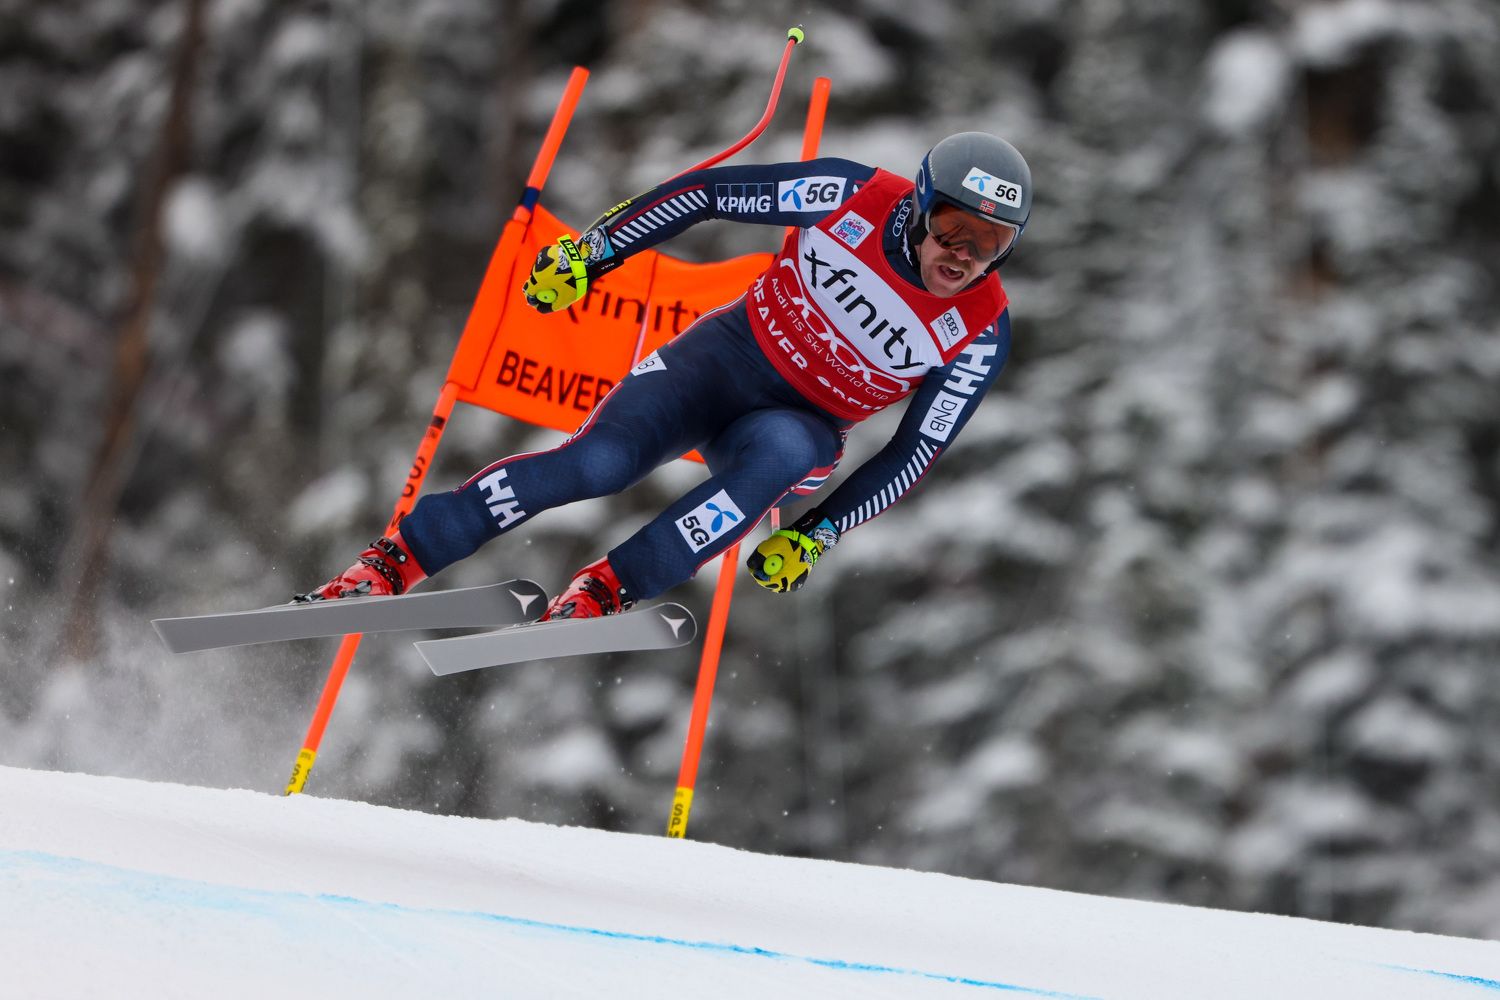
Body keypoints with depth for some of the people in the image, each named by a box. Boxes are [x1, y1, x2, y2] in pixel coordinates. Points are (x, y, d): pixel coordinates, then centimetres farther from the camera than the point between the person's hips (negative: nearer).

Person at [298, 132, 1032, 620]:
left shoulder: (981, 336, -15)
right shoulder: (856, 197, -17)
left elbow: (917, 454, -9)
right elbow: (708, 192, -9)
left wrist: (815, 536, -16)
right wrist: (591, 252, -11)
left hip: (801, 427, 0)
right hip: (723, 353, 0)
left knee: (780, 455, -37)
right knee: (597, 462, -24)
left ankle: (604, 591, -33)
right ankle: (392, 563, -17)